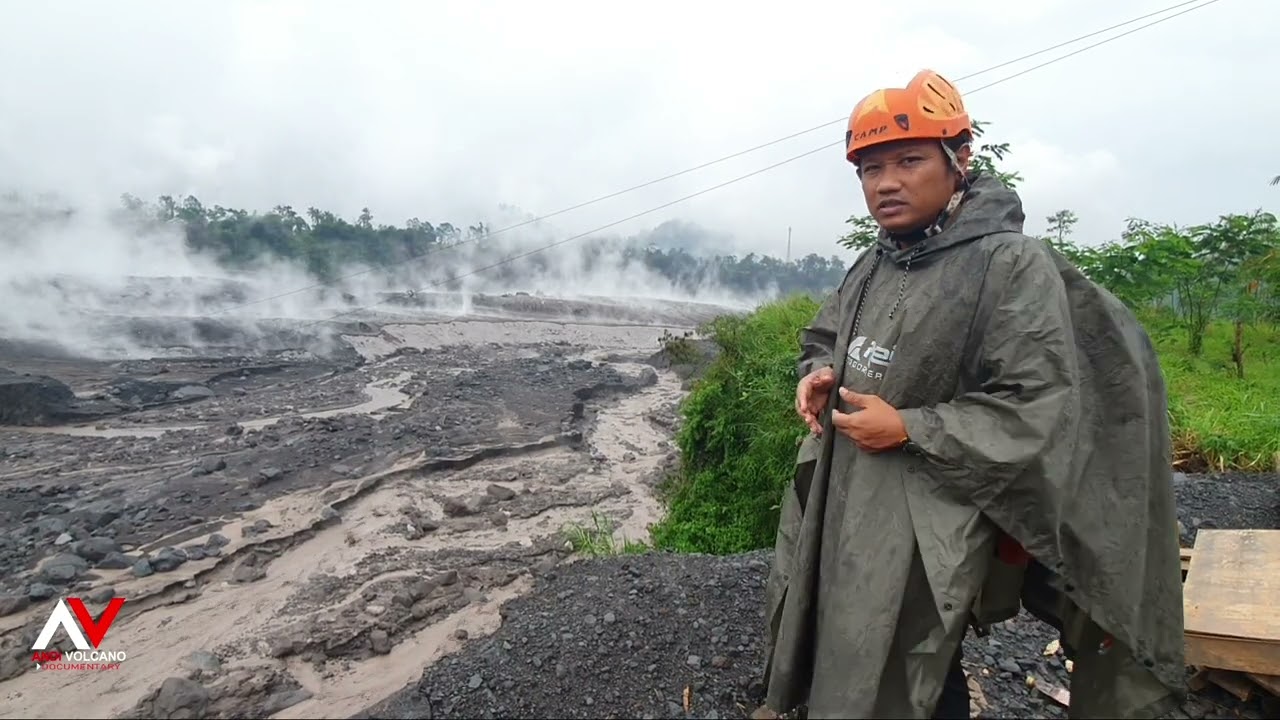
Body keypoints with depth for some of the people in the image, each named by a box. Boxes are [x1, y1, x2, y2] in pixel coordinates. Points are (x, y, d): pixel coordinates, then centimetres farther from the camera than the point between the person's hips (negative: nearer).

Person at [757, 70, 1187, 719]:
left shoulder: (1011, 264, -16)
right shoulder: (874, 265, 6)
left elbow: (1039, 410, -19)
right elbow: (823, 335, 21)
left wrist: (909, 429, -22)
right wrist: (818, 373, -1)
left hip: (922, 531, -7)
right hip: (840, 508, 7)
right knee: (830, 656, 23)